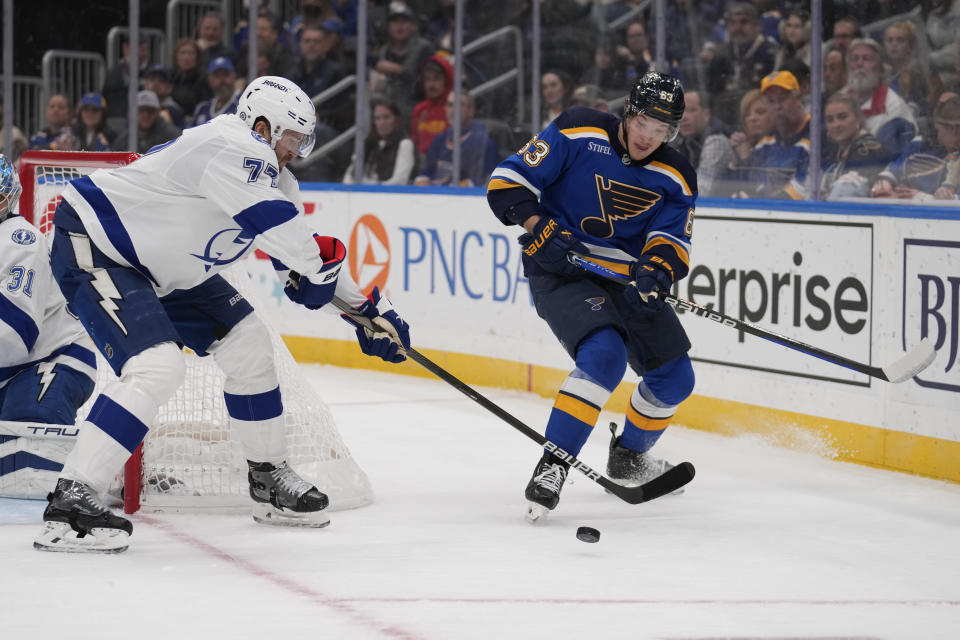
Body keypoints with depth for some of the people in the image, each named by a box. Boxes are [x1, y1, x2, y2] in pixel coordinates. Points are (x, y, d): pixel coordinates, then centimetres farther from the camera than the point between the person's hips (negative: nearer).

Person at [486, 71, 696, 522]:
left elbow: (672, 237, -6)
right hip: (560, 270, -6)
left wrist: (657, 269, -29)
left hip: (625, 279, 6)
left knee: (675, 377, 8)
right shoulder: (577, 135, -12)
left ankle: (628, 457, 35)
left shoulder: (674, 178, 1)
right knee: (604, 355, -30)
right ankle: (551, 466, -27)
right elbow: (508, 181, -11)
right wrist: (538, 226, -25)